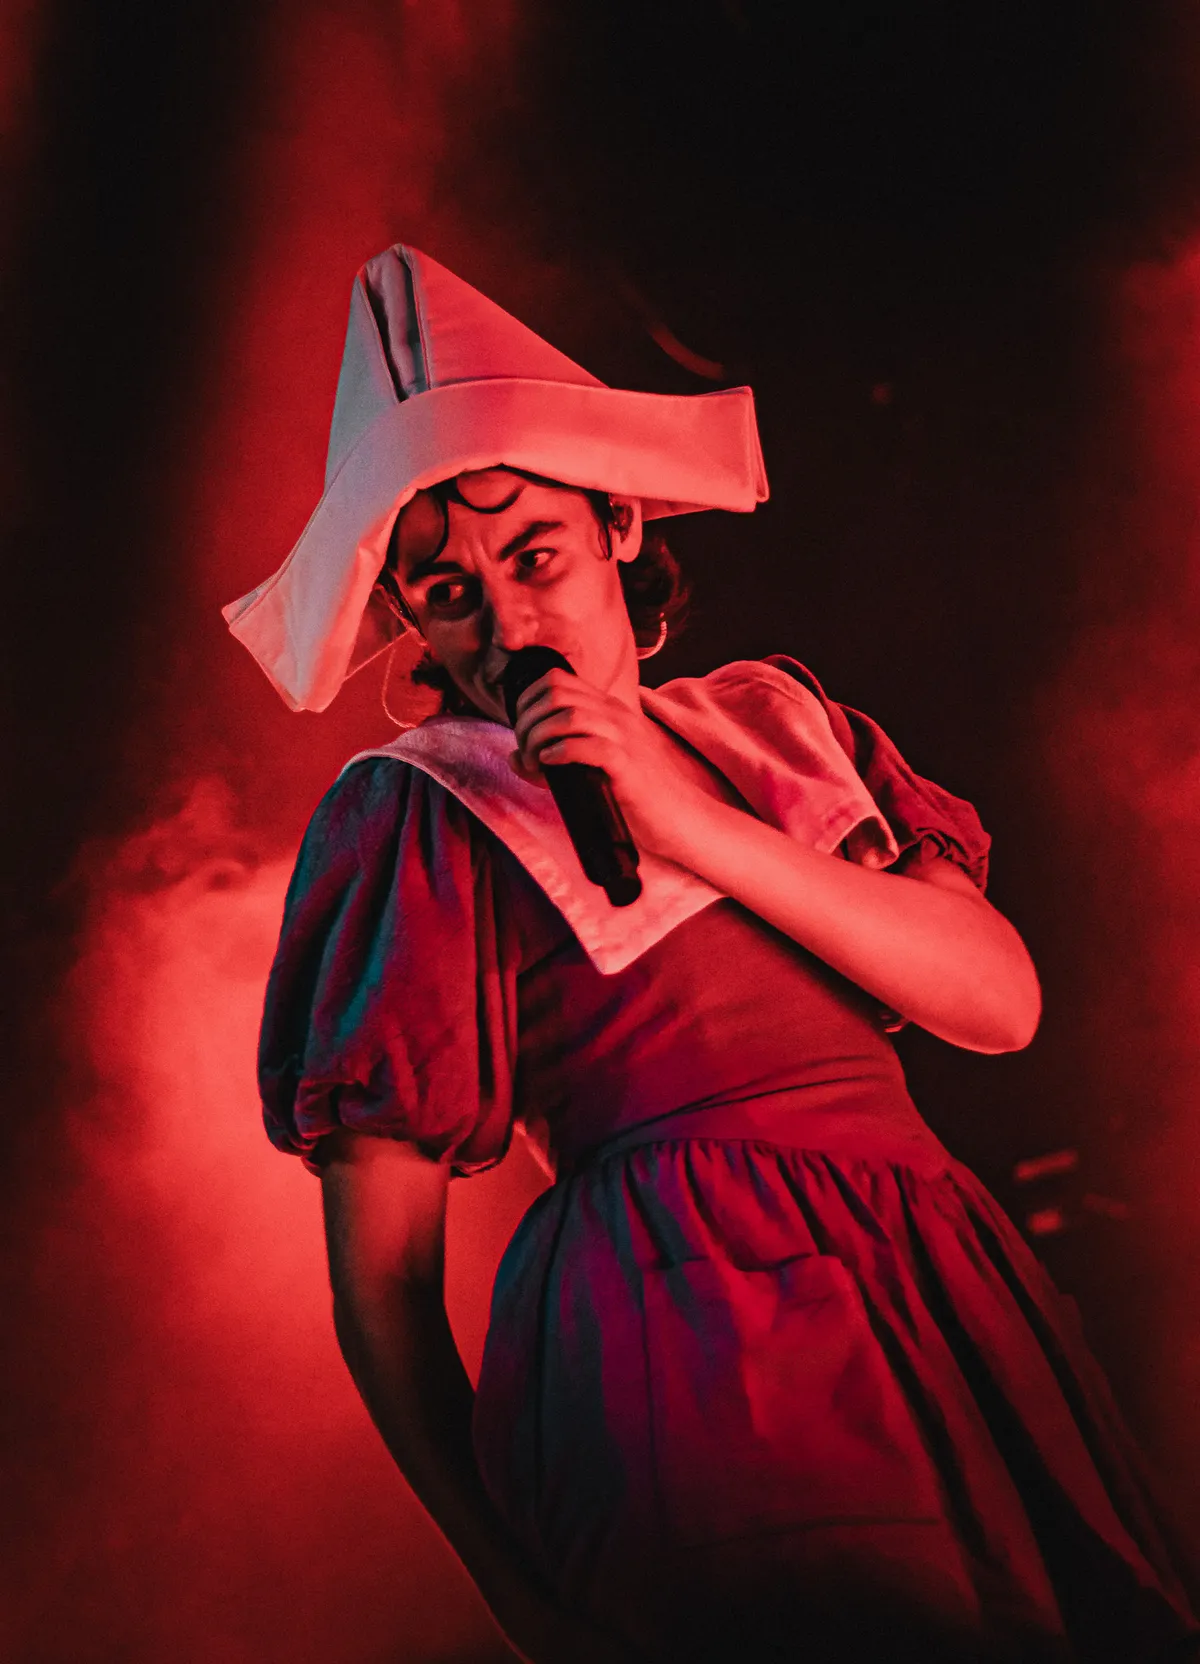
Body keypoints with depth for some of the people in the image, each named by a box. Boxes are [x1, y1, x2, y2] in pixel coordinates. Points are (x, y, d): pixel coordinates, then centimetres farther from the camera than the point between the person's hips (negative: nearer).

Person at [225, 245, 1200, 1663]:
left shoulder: (776, 723, 14)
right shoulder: (430, 813, -1)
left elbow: (1003, 1000, 1)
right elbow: (380, 1270, -2)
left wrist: (695, 828, -9)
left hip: (948, 1305, 6)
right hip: (693, 1337, -5)